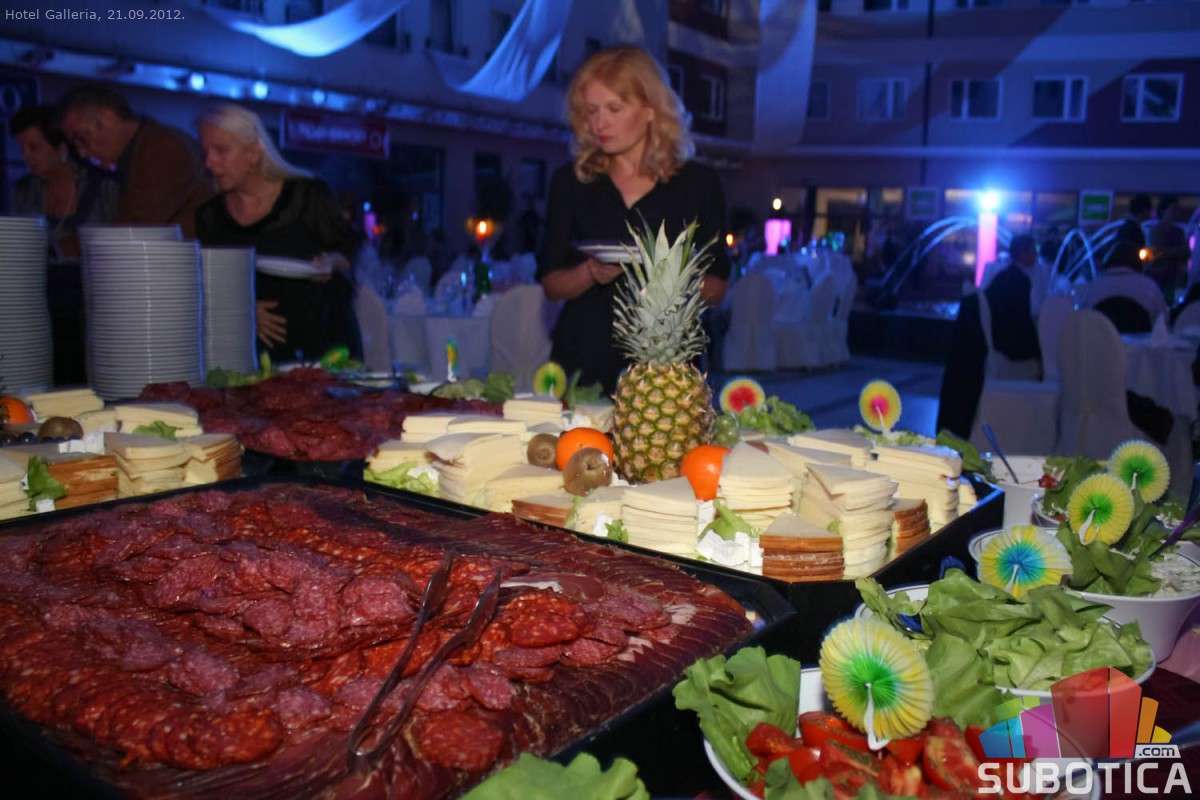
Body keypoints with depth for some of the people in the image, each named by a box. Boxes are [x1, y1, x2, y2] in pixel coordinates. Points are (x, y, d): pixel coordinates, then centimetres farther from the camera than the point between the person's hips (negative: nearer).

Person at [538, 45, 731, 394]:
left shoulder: (698, 182, 2)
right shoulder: (570, 181, 6)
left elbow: (717, 289, 5)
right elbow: (550, 285, 6)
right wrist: (590, 273, -13)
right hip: (583, 361, 1)